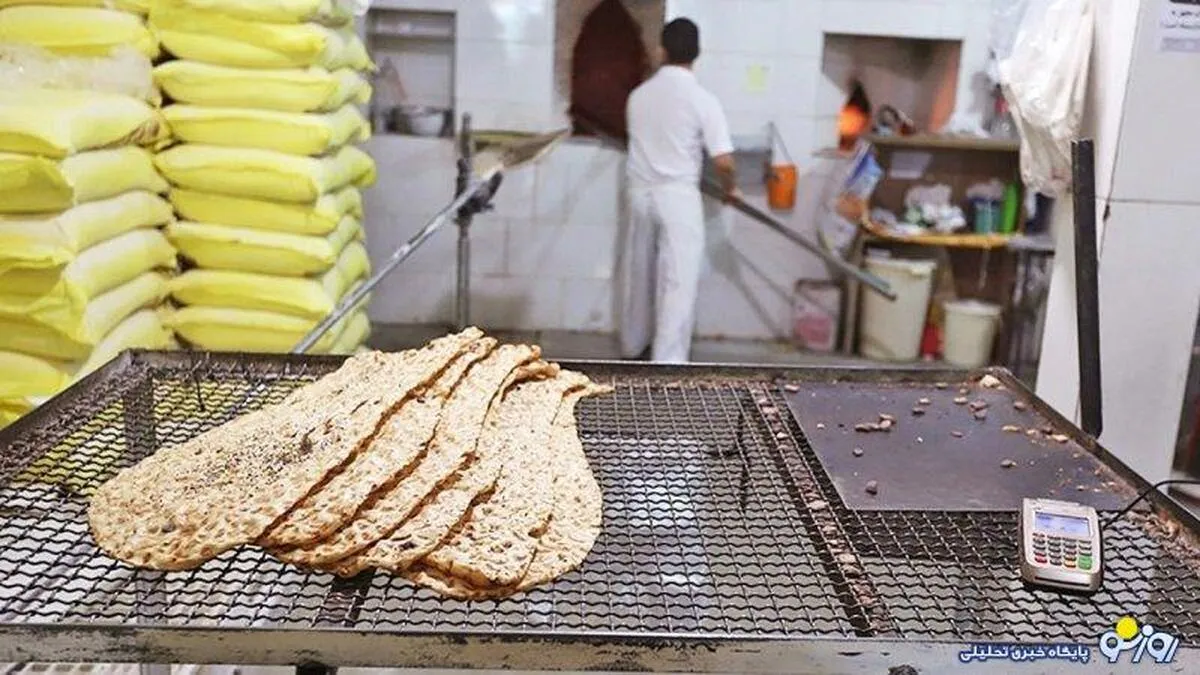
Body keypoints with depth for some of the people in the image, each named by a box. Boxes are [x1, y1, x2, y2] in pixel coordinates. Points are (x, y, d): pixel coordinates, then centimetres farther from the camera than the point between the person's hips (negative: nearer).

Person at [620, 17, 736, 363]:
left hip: (640, 192, 5)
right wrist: (729, 188, 7)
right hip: (678, 196, -5)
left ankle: (634, 344, 34)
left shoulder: (639, 94, 4)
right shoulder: (703, 100, -10)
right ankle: (667, 362, -3)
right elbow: (723, 161, -13)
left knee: (639, 273, 18)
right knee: (678, 281, -2)